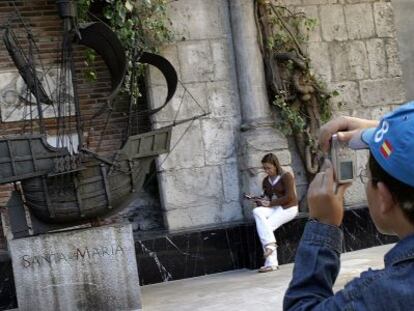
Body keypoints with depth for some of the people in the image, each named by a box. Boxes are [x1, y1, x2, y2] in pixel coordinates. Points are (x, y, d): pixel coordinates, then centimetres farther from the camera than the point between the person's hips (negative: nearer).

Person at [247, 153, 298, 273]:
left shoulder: (286, 176, -7)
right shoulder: (266, 180, 15)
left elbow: (289, 197, -15)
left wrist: (270, 203, -19)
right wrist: (260, 200, -6)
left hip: (288, 208, -6)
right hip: (273, 208, 6)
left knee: (266, 226, -26)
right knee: (257, 211, -27)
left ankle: (271, 263, -24)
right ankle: (270, 244, -35)